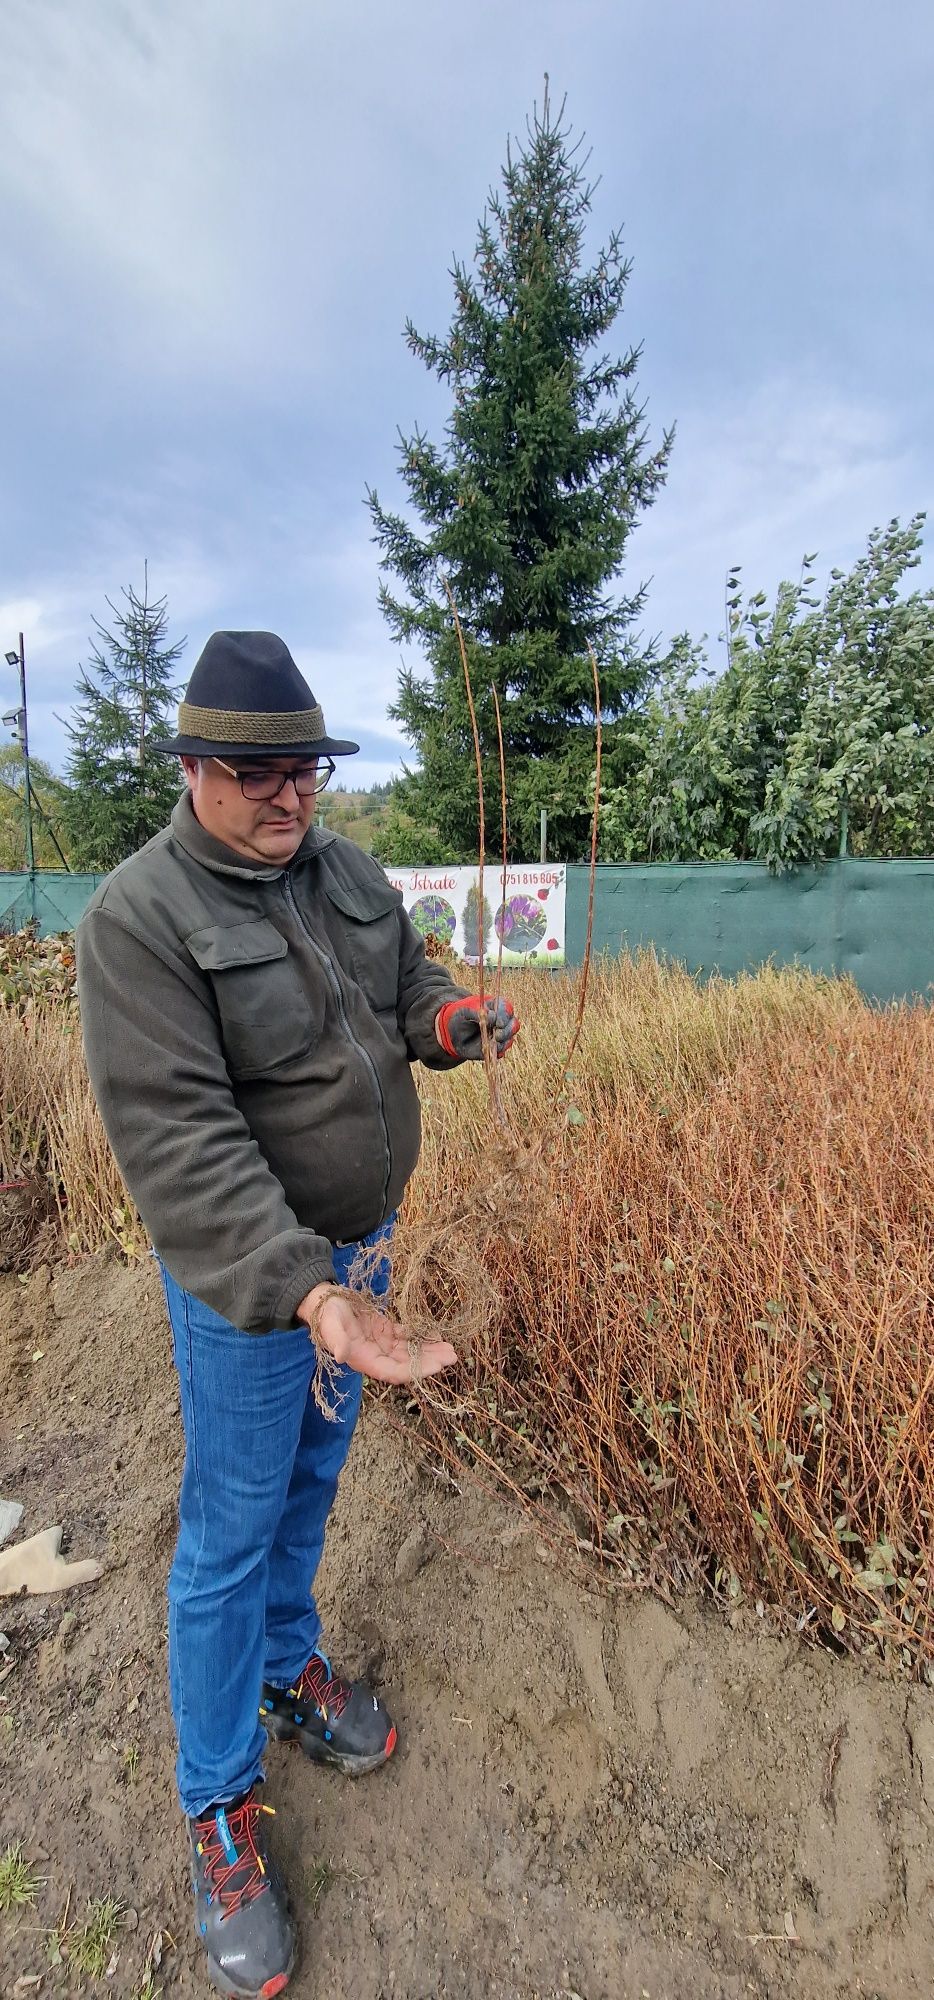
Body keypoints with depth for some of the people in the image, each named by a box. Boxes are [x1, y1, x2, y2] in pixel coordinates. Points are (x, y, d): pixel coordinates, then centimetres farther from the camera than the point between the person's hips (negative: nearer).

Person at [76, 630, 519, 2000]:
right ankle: (220, 1807, 39)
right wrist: (304, 1294, -39)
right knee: (230, 1534, 12)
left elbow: (406, 980, 12)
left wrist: (450, 1018, -12)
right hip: (244, 1277, -6)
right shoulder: (139, 915, -21)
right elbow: (175, 1138, -29)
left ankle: (289, 1665, 54)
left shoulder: (346, 872, 0)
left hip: (359, 1246, 6)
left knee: (311, 1481, 26)